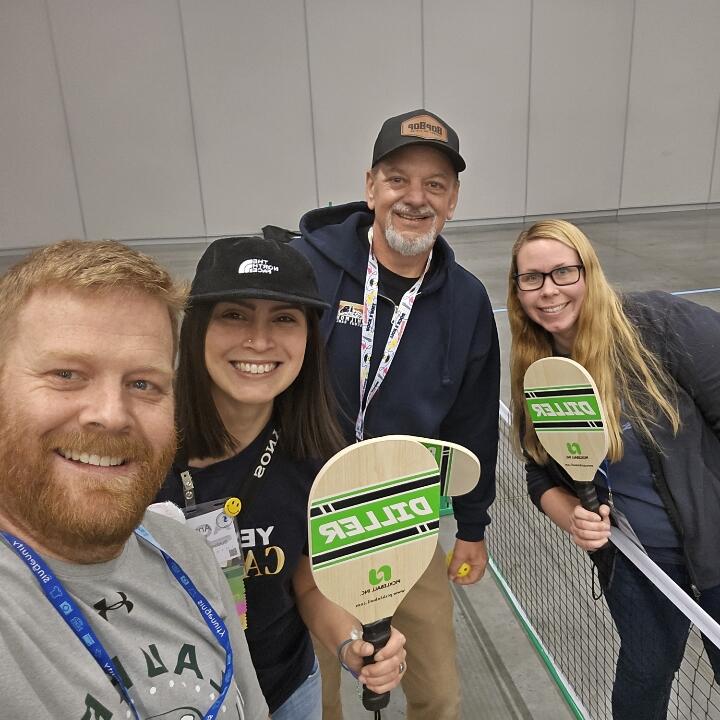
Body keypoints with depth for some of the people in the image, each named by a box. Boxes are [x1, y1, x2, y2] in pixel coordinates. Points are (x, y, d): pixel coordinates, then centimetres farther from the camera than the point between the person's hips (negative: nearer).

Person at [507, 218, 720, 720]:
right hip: (632, 559, 3)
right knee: (647, 668, 21)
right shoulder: (535, 375, -7)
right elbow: (544, 478, 2)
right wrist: (573, 518, -17)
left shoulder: (661, 324, -23)